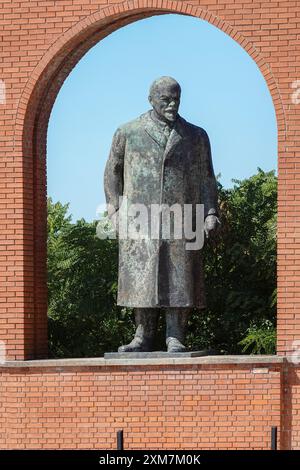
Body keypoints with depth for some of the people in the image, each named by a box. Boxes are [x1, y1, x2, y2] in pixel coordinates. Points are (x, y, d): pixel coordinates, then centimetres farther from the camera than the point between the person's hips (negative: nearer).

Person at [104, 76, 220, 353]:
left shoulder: (195, 137, 12)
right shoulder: (128, 133, 9)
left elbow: (206, 178, 11)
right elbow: (113, 172, 15)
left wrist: (210, 213, 0)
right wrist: (115, 210, 6)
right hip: (140, 220, 0)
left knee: (179, 278, -5)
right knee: (141, 278, -3)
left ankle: (176, 338, -3)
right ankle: (144, 337, 2)